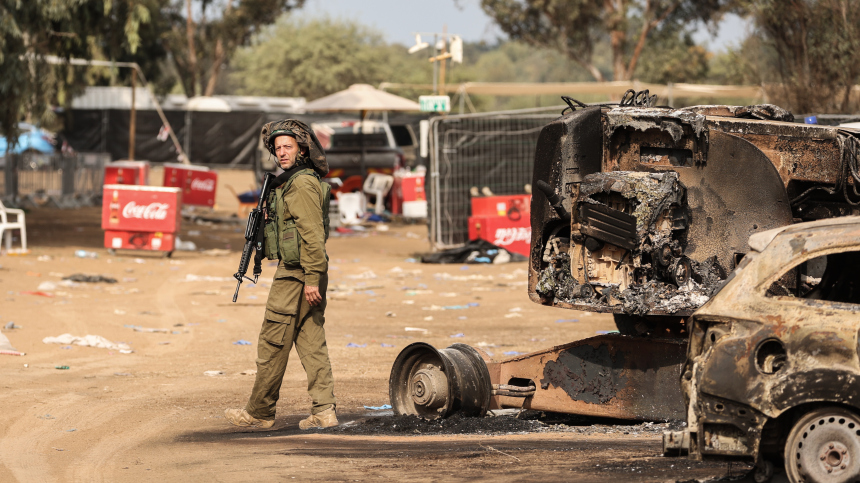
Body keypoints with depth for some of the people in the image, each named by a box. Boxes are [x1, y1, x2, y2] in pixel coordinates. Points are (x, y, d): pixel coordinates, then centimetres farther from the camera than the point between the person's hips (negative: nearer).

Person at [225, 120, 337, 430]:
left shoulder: (302, 184, -15)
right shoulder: (292, 181, 17)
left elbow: (313, 234, -20)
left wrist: (311, 278, -22)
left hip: (296, 274, -10)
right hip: (307, 274, 10)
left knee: (272, 344, -2)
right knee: (311, 342, 6)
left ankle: (259, 412, 5)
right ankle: (324, 411, 2)